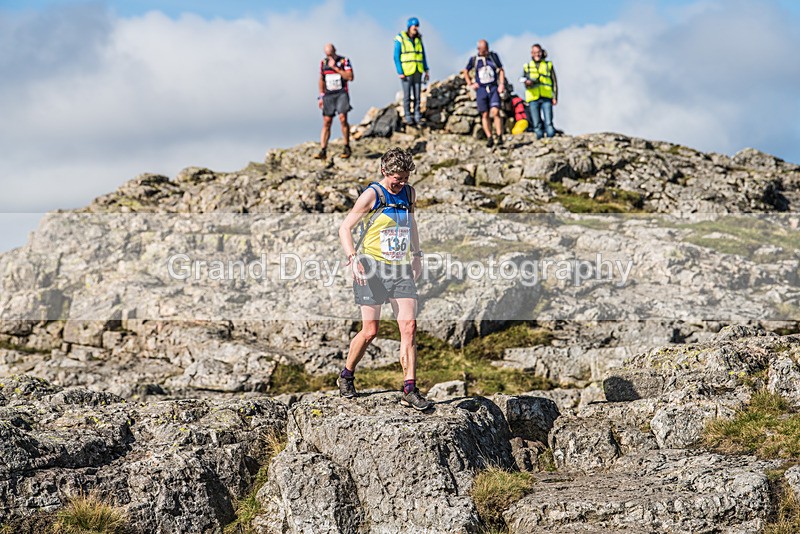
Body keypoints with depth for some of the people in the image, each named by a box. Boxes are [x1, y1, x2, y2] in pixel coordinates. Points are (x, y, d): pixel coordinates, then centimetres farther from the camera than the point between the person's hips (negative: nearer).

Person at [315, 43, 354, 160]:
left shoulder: (344, 61, -1)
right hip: (328, 95, 4)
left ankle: (347, 148, -8)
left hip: (341, 94, -4)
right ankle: (323, 151, -3)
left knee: (342, 118, -19)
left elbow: (350, 77, -12)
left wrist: (335, 68, -14)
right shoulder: (323, 62, 12)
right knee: (326, 122, -2)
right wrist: (321, 96, 15)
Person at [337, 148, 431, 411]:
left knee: (409, 327, -6)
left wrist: (416, 255, 25)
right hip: (373, 269, -5)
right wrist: (353, 258, -25)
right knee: (370, 331, -4)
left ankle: (410, 389, -4)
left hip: (401, 270, 5)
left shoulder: (409, 193, 9)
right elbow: (345, 228, -11)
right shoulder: (372, 195, -9)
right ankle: (346, 375, 20)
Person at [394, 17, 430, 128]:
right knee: (407, 96, -4)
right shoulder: (400, 39, -7)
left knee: (417, 95, 4)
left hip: (417, 72, 5)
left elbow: (423, 55, 14)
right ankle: (407, 117, 3)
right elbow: (396, 57, -8)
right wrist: (400, 72, -15)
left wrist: (426, 70, 6)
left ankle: (417, 117, 8)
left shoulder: (418, 39, 9)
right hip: (406, 72, -5)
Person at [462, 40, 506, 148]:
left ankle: (499, 136, -16)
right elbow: (465, 72, 19)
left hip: (494, 88, -1)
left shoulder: (493, 56, 6)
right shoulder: (474, 59, 5)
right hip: (481, 89, 1)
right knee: (485, 115, 0)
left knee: (495, 112, -16)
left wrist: (502, 84, 1)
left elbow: (501, 70, 12)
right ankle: (489, 138, 4)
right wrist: (470, 84, 8)